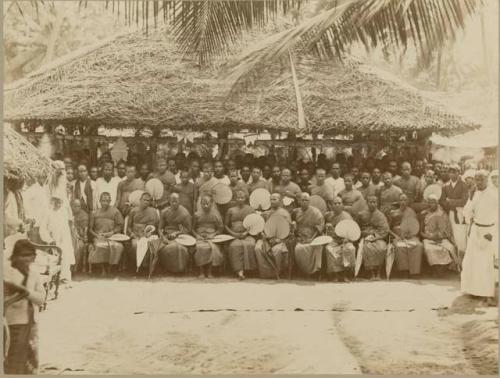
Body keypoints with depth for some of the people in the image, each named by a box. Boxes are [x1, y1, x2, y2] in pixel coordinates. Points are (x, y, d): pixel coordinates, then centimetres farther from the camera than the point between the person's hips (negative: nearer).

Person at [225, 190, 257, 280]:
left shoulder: (250, 210, 13)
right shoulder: (231, 210, 17)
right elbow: (226, 225, 17)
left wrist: (245, 233, -8)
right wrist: (233, 233, -1)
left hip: (247, 235, 0)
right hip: (234, 236, 0)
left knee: (249, 245, -35)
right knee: (235, 246, -34)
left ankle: (246, 268, -27)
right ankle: (239, 271, -40)